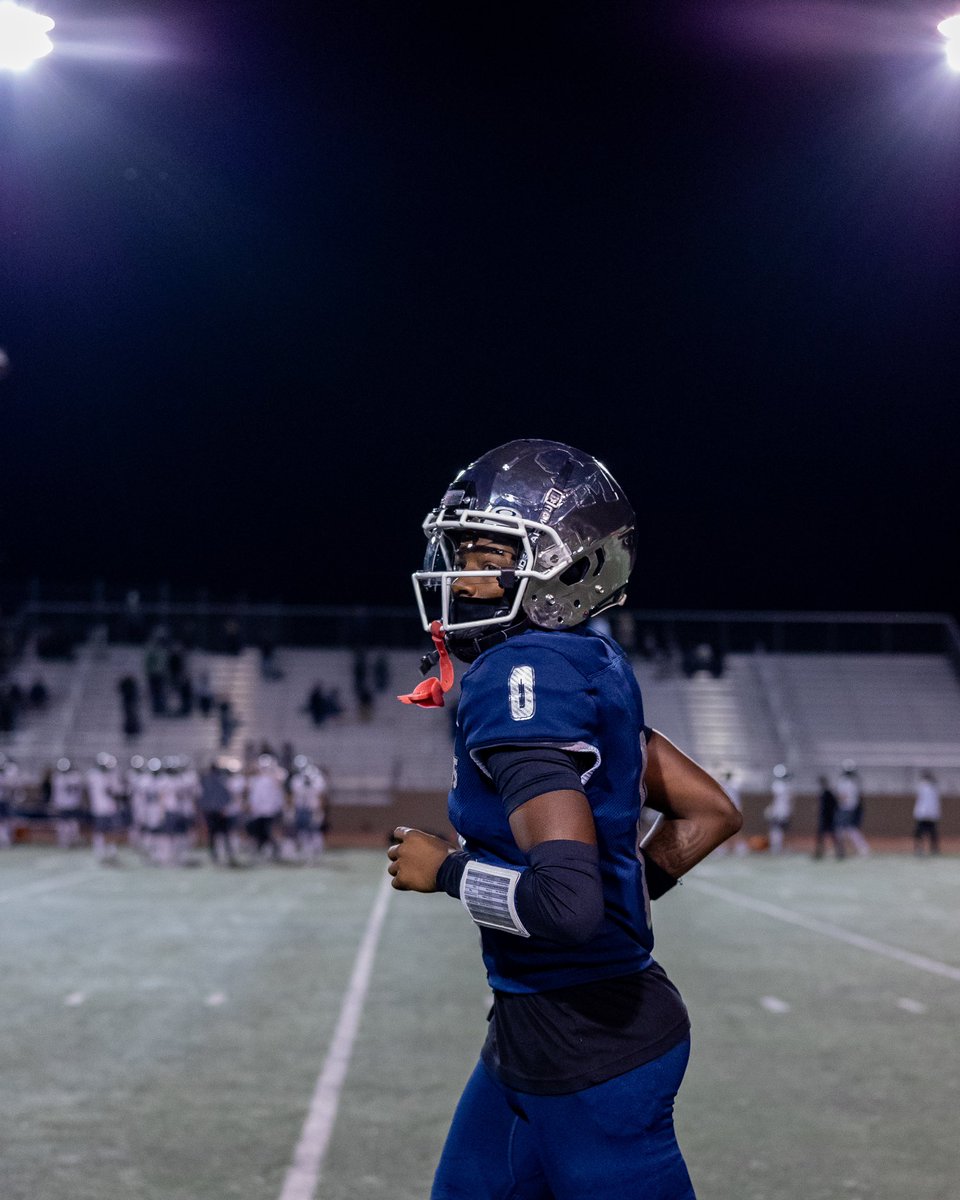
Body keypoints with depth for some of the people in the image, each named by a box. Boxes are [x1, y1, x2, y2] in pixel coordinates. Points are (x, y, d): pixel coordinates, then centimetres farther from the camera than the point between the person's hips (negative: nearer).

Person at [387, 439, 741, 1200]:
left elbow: (567, 899, -31)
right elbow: (710, 811, 15)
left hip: (588, 1054, -10)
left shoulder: (520, 678, -21)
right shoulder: (592, 667, 6)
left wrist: (444, 870, -15)